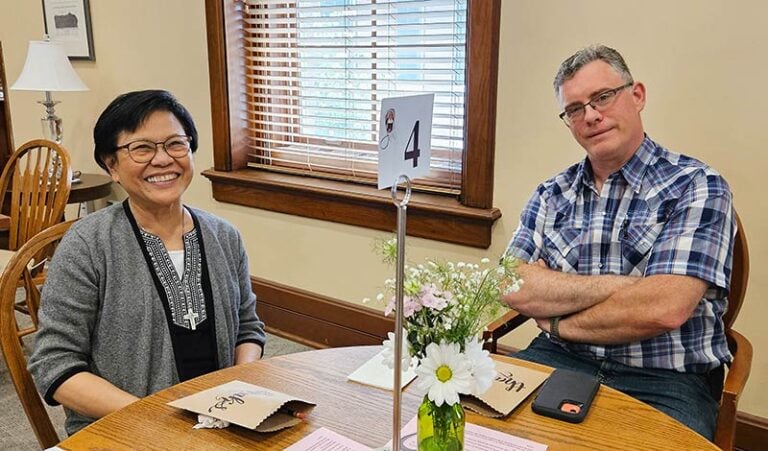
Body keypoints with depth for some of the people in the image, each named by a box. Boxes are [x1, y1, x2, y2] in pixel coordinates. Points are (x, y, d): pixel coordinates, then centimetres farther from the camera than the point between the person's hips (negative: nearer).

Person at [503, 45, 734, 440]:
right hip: (560, 360, 3)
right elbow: (512, 289, -3)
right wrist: (615, 286, -12)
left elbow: (663, 310, -16)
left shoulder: (696, 187, -3)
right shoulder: (551, 195, 10)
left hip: (666, 379, -2)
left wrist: (558, 323, -4)